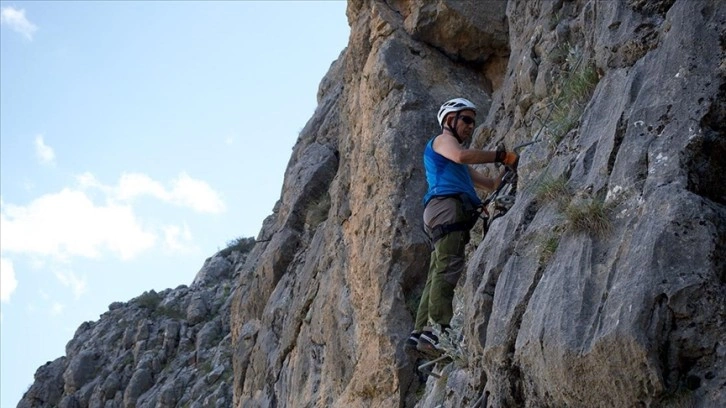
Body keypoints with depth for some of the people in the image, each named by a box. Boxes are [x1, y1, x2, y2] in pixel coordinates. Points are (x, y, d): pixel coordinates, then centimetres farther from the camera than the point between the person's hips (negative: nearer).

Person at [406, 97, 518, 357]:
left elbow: (491, 184, 33)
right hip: (446, 206, -9)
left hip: (454, 214, 9)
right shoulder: (442, 140, 10)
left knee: (439, 274, 0)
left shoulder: (457, 161, 38)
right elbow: (461, 155, -15)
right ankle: (437, 329, -32)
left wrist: (511, 165, 20)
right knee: (449, 268, -21)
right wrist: (501, 156, -13)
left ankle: (420, 333, -6)